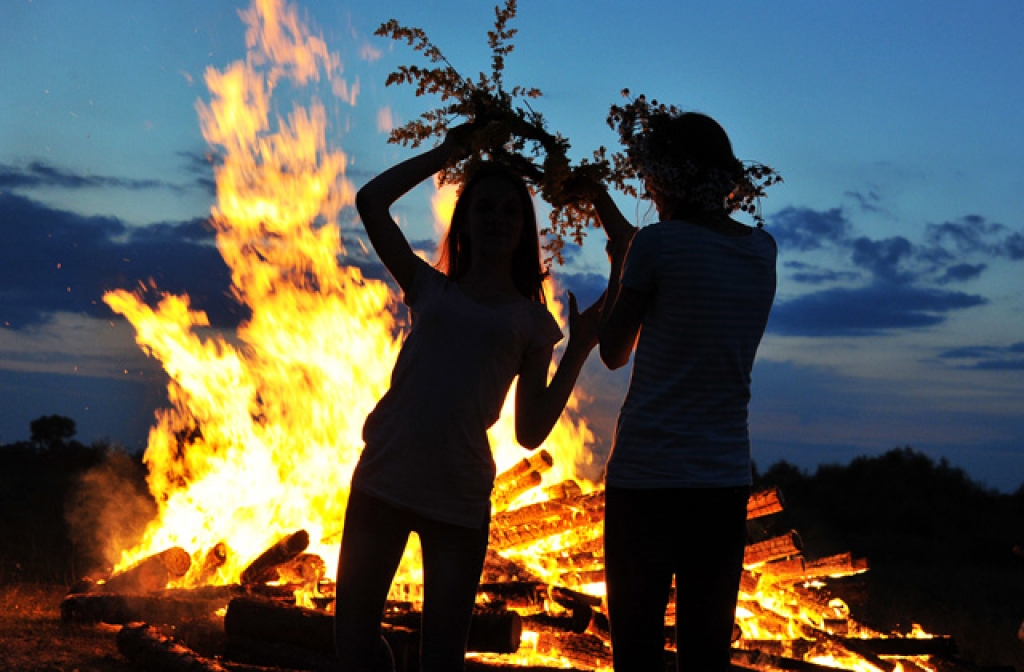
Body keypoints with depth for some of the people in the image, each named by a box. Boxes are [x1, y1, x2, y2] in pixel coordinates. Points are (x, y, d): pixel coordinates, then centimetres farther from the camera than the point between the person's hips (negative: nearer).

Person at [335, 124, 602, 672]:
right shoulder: (429, 288, 14)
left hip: (458, 501, -1)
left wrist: (578, 351, -1)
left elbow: (530, 432, 5)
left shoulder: (532, 322, 10)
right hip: (382, 482, 1)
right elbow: (371, 200, 8)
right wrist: (450, 152, 14)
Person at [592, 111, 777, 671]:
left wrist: (616, 265, 16)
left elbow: (614, 352, 2)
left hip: (646, 477, -5)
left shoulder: (657, 243, -10)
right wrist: (598, 200, 34)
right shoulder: (762, 249, 8)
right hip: (725, 482, 5)